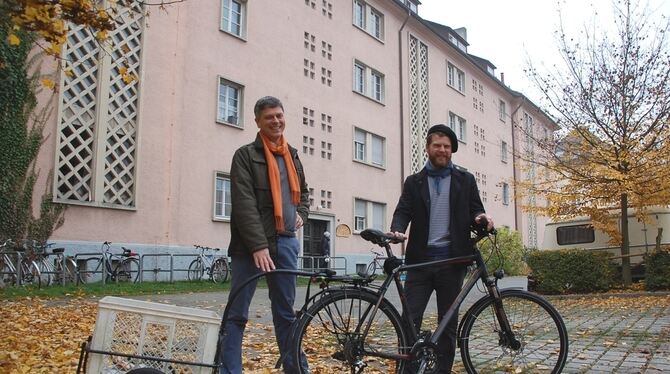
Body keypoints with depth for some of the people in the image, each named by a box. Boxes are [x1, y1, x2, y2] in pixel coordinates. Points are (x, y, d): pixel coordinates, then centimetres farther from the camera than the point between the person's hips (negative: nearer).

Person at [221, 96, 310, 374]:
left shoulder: (292, 156, 18)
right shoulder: (246, 155, -2)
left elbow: (303, 192, 33)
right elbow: (244, 203, -12)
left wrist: (301, 213, 11)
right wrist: (258, 246, -20)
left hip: (285, 243, 6)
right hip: (251, 245, -5)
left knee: (286, 313, 12)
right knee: (237, 313, -2)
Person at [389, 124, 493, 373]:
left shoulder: (465, 180, 12)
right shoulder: (414, 182, 12)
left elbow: (475, 210, 9)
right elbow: (403, 211, 1)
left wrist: (481, 218, -16)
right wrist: (397, 230, -21)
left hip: (452, 259, 1)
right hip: (421, 259, 0)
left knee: (448, 322, 7)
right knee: (410, 320, -5)